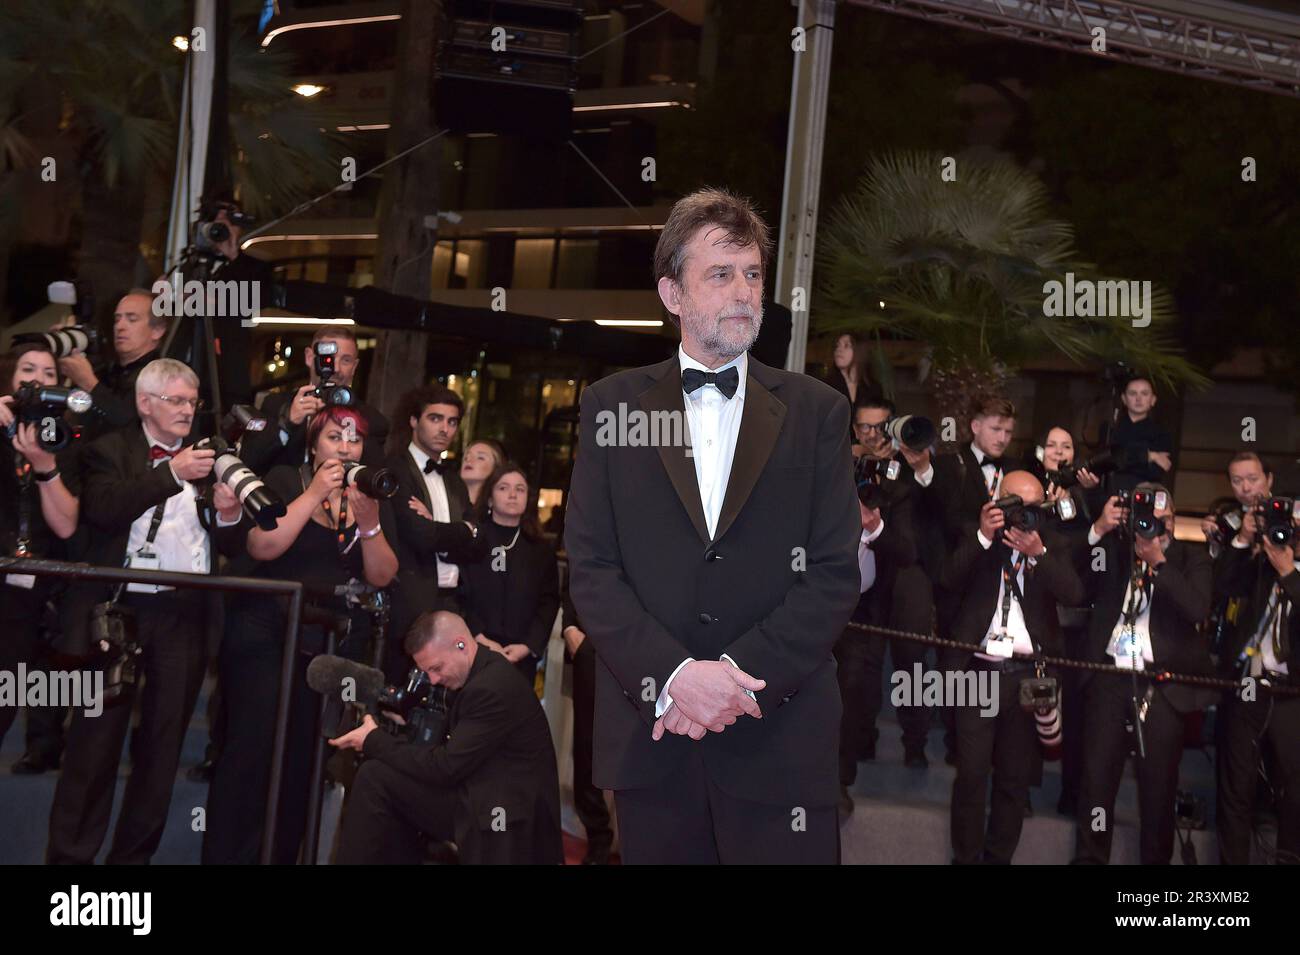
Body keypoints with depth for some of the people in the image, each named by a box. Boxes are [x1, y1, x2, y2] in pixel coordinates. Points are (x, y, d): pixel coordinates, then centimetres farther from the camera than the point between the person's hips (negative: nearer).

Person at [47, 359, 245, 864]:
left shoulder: (208, 459, 14)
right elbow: (100, 510, -17)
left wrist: (229, 514, -10)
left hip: (185, 618, 4)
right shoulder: (112, 450, 3)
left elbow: (231, 547, 12)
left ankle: (135, 852, 20)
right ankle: (70, 854, 9)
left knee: (162, 742, 9)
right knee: (96, 740, 1)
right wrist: (172, 474, -21)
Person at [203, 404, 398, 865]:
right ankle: (225, 854, -4)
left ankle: (283, 852, 18)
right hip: (268, 635, -3)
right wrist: (315, 495, -16)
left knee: (304, 755, 6)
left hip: (336, 645, 4)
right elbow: (262, 547, -15)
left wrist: (369, 524, -15)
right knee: (252, 746, -12)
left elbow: (382, 577, 1)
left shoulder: (373, 498, 9)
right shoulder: (284, 480, 0)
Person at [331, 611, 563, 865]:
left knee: (376, 778, -11)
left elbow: (445, 768, -19)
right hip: (480, 795, 9)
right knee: (375, 776, 5)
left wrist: (374, 741, -8)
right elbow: (450, 753, 11)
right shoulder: (480, 673, 8)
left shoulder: (493, 689, -23)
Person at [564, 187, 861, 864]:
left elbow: (835, 574, -1)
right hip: (650, 739, 0)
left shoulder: (816, 410, 6)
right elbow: (590, 569, -1)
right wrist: (673, 676, -14)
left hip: (780, 742, 0)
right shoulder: (609, 405, 6)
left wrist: (738, 674, -13)